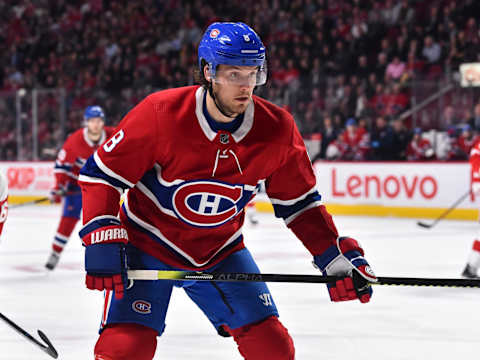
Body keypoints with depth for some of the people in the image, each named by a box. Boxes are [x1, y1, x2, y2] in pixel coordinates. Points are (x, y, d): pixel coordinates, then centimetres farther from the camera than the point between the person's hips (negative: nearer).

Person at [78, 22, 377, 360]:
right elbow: (102, 174, -15)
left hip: (220, 252, 3)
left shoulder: (277, 129, -13)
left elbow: (298, 202, 1)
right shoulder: (160, 113, -23)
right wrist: (103, 240, -26)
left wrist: (337, 257, -7)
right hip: (147, 243, -3)